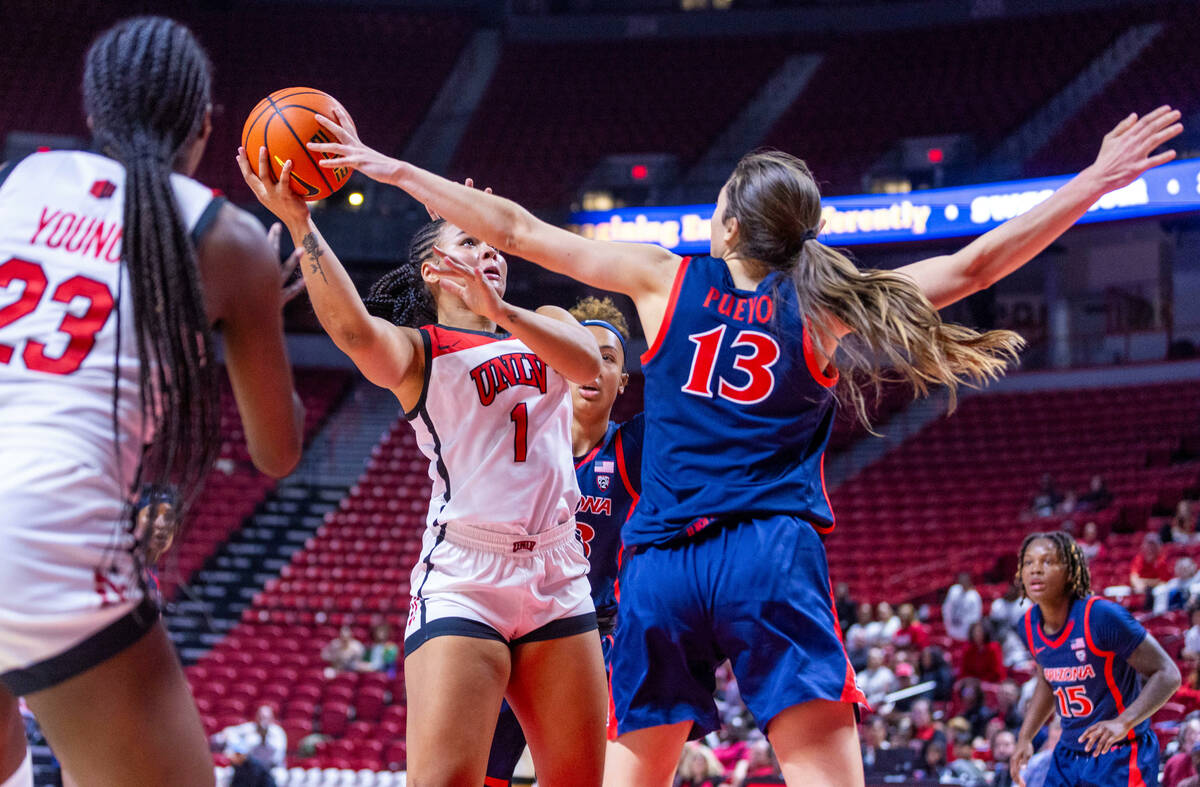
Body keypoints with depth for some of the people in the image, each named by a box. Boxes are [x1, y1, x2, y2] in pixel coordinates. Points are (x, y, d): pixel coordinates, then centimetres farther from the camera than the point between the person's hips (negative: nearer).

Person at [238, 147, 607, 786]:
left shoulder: (544, 325, 19)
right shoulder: (414, 350, 4)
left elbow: (589, 364, -5)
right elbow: (353, 330, -19)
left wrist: (499, 312, -20)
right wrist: (298, 223, -28)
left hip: (556, 577, 5)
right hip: (461, 581, -5)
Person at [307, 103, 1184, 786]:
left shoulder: (666, 280, 11)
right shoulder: (827, 306, 7)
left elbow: (517, 231, 13)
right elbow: (977, 264, 8)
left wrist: (388, 168, 21)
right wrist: (1095, 182, 15)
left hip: (659, 562, 2)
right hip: (772, 555, -2)